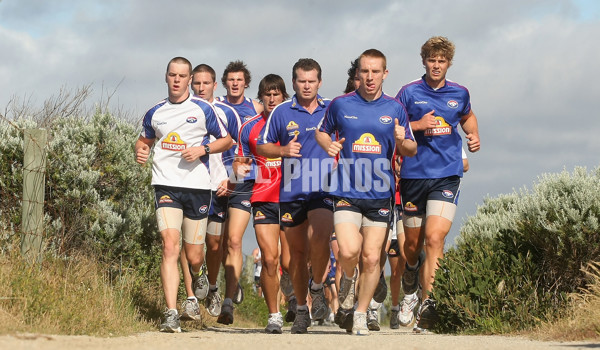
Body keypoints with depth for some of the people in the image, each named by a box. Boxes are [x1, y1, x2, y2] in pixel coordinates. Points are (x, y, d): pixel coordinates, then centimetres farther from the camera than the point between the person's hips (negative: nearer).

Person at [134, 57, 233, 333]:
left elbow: (226, 140, 9)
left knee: (194, 258, 5)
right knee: (170, 248, -18)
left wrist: (203, 149, -9)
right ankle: (171, 315, -22)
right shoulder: (155, 113, 9)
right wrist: (140, 151, 2)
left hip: (197, 186, 0)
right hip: (166, 185, 0)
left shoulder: (203, 109, 3)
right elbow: (144, 139, 25)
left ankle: (197, 279, 44)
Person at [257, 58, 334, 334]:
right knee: (297, 251, 9)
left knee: (319, 237, -25)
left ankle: (317, 288, 0)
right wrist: (283, 150, -10)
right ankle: (301, 310, 23)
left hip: (325, 190, -1)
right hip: (291, 192, 2)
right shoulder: (281, 112, 4)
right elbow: (261, 147, 8)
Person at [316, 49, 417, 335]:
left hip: (380, 193, 1)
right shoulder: (340, 105, 2)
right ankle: (348, 280, 17)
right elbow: (321, 131, 17)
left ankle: (360, 315, 17)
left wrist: (402, 142, -13)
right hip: (347, 191, -1)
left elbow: (411, 150, 11)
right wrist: (328, 145, -5)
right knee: (349, 251, -18)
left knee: (371, 258, 1)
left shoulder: (395, 109, 4)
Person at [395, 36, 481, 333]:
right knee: (413, 242, 12)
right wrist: (418, 125, -14)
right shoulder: (409, 93, 1)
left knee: (434, 238, -17)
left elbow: (467, 117, 30)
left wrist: (474, 136, 11)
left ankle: (427, 304, -20)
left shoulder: (459, 94, 9)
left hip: (447, 175, 0)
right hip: (414, 174, 0)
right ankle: (411, 267, 49)